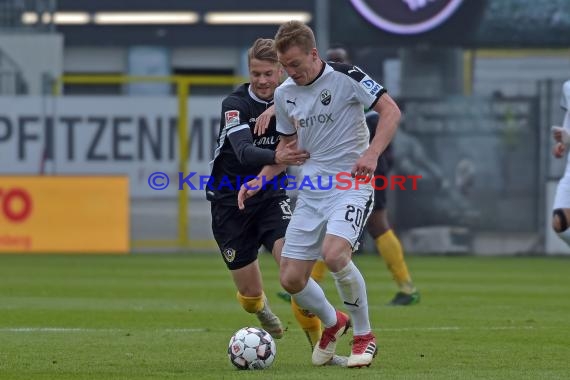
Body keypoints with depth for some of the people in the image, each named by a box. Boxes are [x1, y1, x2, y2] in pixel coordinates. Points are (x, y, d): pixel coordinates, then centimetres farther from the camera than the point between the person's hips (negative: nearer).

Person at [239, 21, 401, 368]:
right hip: (311, 191, 6)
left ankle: (364, 336, -11)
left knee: (334, 253, -31)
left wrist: (372, 154, -25)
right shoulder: (285, 94, 8)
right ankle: (333, 323, 30)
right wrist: (260, 180, 7)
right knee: (291, 278, -1)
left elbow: (391, 110, -12)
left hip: (351, 186, -6)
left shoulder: (345, 77, -11)